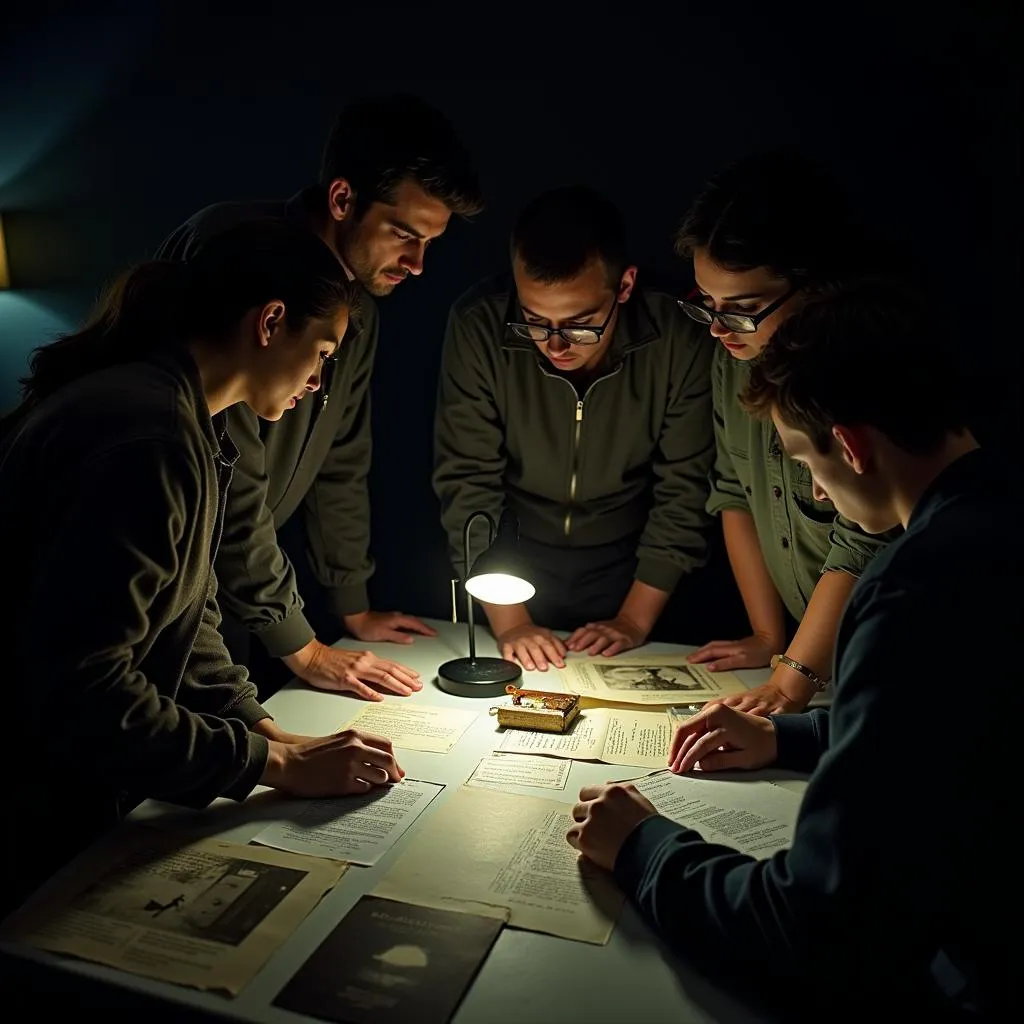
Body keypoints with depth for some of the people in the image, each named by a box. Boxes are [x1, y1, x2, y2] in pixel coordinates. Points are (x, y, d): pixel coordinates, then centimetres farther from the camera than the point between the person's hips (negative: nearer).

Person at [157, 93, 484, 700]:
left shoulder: (359, 301, 5)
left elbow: (340, 464, 13)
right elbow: (229, 479, -26)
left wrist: (354, 609, 15)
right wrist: (302, 649, -19)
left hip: (236, 576, 8)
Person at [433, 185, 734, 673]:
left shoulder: (678, 339, -21)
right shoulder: (478, 326, -21)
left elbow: (683, 492, -11)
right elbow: (466, 481, -15)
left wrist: (635, 620, -12)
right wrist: (509, 621, -18)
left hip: (628, 563, 0)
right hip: (514, 556, 0)